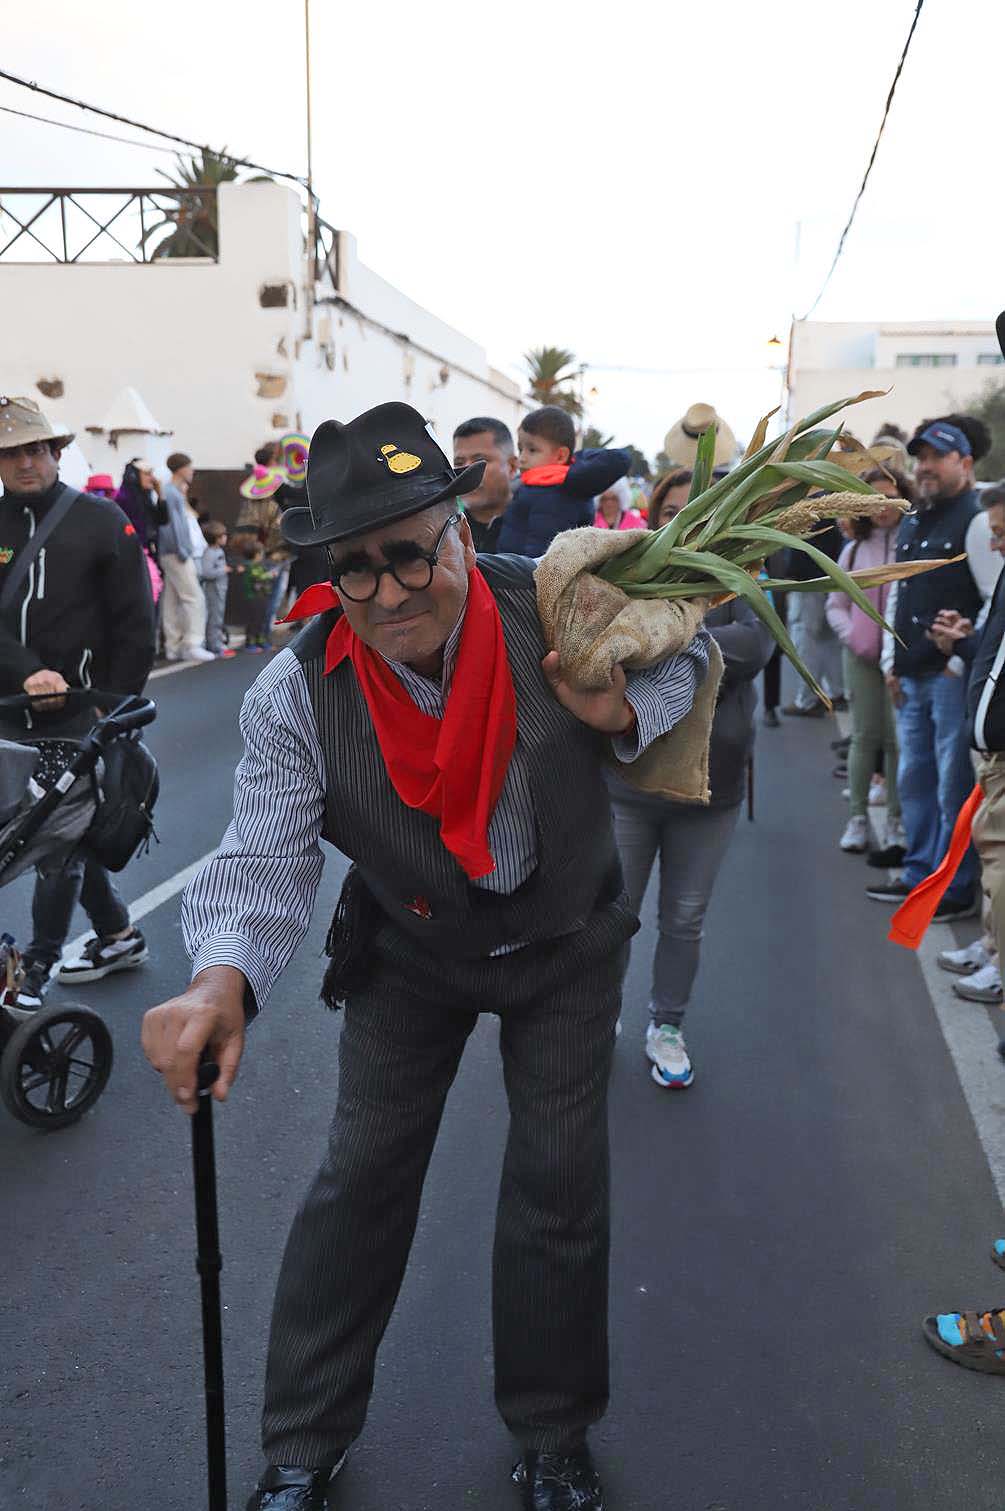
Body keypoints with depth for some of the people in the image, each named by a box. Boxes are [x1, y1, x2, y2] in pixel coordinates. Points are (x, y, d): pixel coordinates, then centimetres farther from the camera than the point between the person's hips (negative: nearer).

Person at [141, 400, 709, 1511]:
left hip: (565, 944, 0)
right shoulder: (297, 695, -22)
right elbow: (265, 855, -27)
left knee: (559, 1188, 7)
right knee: (360, 1178, 7)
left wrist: (626, 709, -25)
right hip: (406, 954, 0)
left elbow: (685, 647, -3)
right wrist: (222, 979, -47)